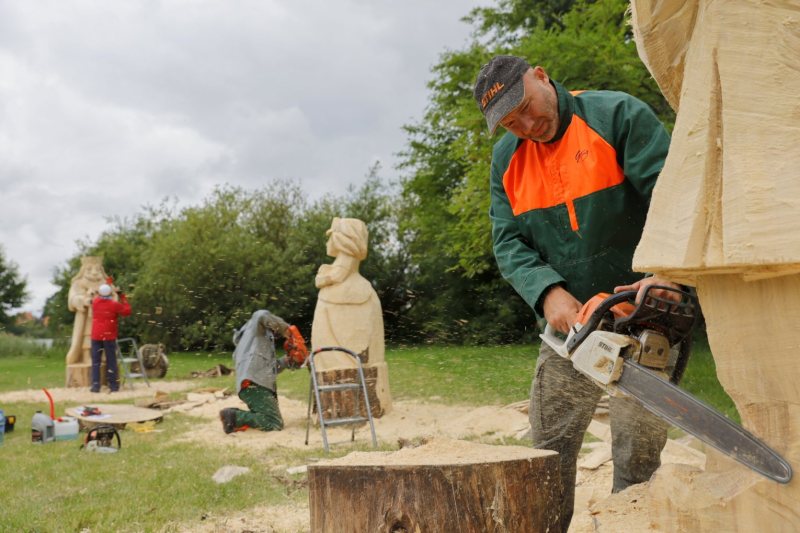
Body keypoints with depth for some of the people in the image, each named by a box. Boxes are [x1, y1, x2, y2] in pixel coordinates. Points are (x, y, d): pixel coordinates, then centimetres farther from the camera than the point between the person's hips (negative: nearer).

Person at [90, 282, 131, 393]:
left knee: (96, 362, 5)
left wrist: (102, 291, 35)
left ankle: (95, 386, -2)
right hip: (109, 337, -2)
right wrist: (123, 298, 10)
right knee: (111, 361, 5)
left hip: (96, 336, 2)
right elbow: (127, 311, 3)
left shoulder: (95, 302, 0)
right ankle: (113, 385, 5)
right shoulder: (115, 304, -9)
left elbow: (98, 297, 24)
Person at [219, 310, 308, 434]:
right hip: (255, 385, -9)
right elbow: (262, 315, -13)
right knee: (275, 424, -15)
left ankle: (235, 415, 0)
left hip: (258, 385, 9)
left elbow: (270, 368, 30)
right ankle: (235, 416, -16)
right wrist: (287, 331, -5)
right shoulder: (256, 327, 14)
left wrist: (287, 359, 24)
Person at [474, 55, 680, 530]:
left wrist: (666, 274, -33)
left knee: (638, 453, -1)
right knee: (550, 446, 10)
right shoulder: (507, 159, 6)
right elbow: (509, 242, -1)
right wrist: (549, 293, -20)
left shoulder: (618, 115, -10)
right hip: (570, 320, 5)